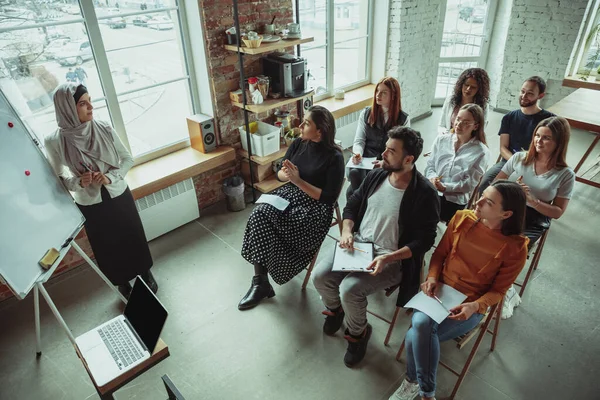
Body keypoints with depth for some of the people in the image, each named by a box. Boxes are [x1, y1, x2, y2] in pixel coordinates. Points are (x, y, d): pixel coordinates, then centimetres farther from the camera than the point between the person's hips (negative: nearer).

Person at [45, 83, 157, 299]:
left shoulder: (104, 129, -15)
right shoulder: (55, 142, -17)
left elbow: (128, 159, -4)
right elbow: (57, 177, -4)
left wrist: (110, 177, -20)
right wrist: (78, 182, -24)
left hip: (119, 196, 1)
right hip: (89, 205, -1)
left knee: (134, 237, 18)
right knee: (107, 248, 17)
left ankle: (145, 274, 45)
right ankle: (122, 283, 43)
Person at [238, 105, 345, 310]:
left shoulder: (334, 157, -12)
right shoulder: (298, 144, 6)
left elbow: (329, 198, -15)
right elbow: (280, 174, 12)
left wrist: (298, 181, -19)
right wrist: (286, 175, -12)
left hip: (314, 207, -6)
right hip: (288, 194, 6)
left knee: (263, 223, -26)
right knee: (258, 215, -25)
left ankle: (261, 281, -5)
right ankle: (260, 281, -18)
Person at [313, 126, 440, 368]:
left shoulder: (424, 194, -19)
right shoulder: (376, 175, -1)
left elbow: (424, 240, -16)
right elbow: (352, 205, 11)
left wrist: (388, 258, -27)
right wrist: (347, 232, -7)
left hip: (392, 259, -5)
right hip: (358, 244, 6)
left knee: (349, 289, -26)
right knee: (320, 276, -11)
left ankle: (358, 333, 8)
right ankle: (335, 309, 24)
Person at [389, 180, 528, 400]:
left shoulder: (515, 248, -14)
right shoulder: (462, 218, -6)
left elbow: (498, 290, -5)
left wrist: (475, 306, -23)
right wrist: (432, 278, -13)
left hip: (471, 306, -3)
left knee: (415, 336, -26)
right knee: (420, 324, -29)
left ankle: (413, 382, 5)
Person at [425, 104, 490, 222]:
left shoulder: (481, 152, 1)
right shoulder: (441, 140, 12)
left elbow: (470, 183, -5)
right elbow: (429, 165, 9)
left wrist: (445, 187, -18)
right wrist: (432, 178, -14)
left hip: (457, 201, -3)